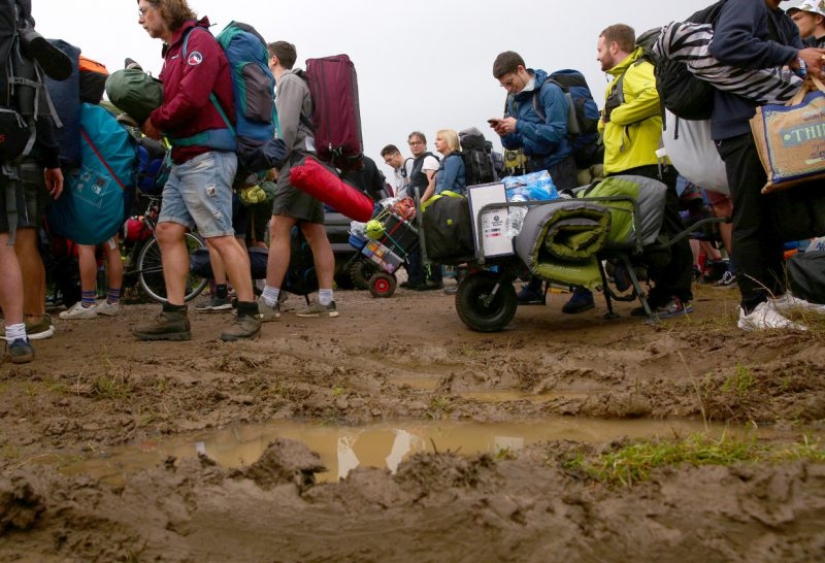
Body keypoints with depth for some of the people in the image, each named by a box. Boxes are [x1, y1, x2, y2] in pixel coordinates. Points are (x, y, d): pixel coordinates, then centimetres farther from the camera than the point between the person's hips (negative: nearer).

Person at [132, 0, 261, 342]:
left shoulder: (198, 39, -7)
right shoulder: (174, 49, 21)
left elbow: (191, 99, -18)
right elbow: (172, 99, 16)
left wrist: (156, 121, -6)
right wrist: (148, 119, 0)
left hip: (206, 156, -10)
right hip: (183, 159, 10)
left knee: (220, 237, -9)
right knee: (168, 232, 5)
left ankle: (248, 315, -2)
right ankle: (175, 317, 8)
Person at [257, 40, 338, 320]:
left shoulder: (289, 81, -2)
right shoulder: (296, 82, 28)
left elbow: (287, 126, -14)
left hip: (299, 160, -10)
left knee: (278, 229, -15)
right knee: (315, 233, 4)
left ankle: (269, 301, -18)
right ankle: (326, 300, 3)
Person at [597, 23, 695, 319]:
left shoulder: (638, 70, -7)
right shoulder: (620, 79, 24)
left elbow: (656, 94, -29)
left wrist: (616, 115, -18)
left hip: (648, 166, -10)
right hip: (627, 170, 10)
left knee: (665, 232, -6)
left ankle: (679, 297, -2)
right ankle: (662, 292, 18)